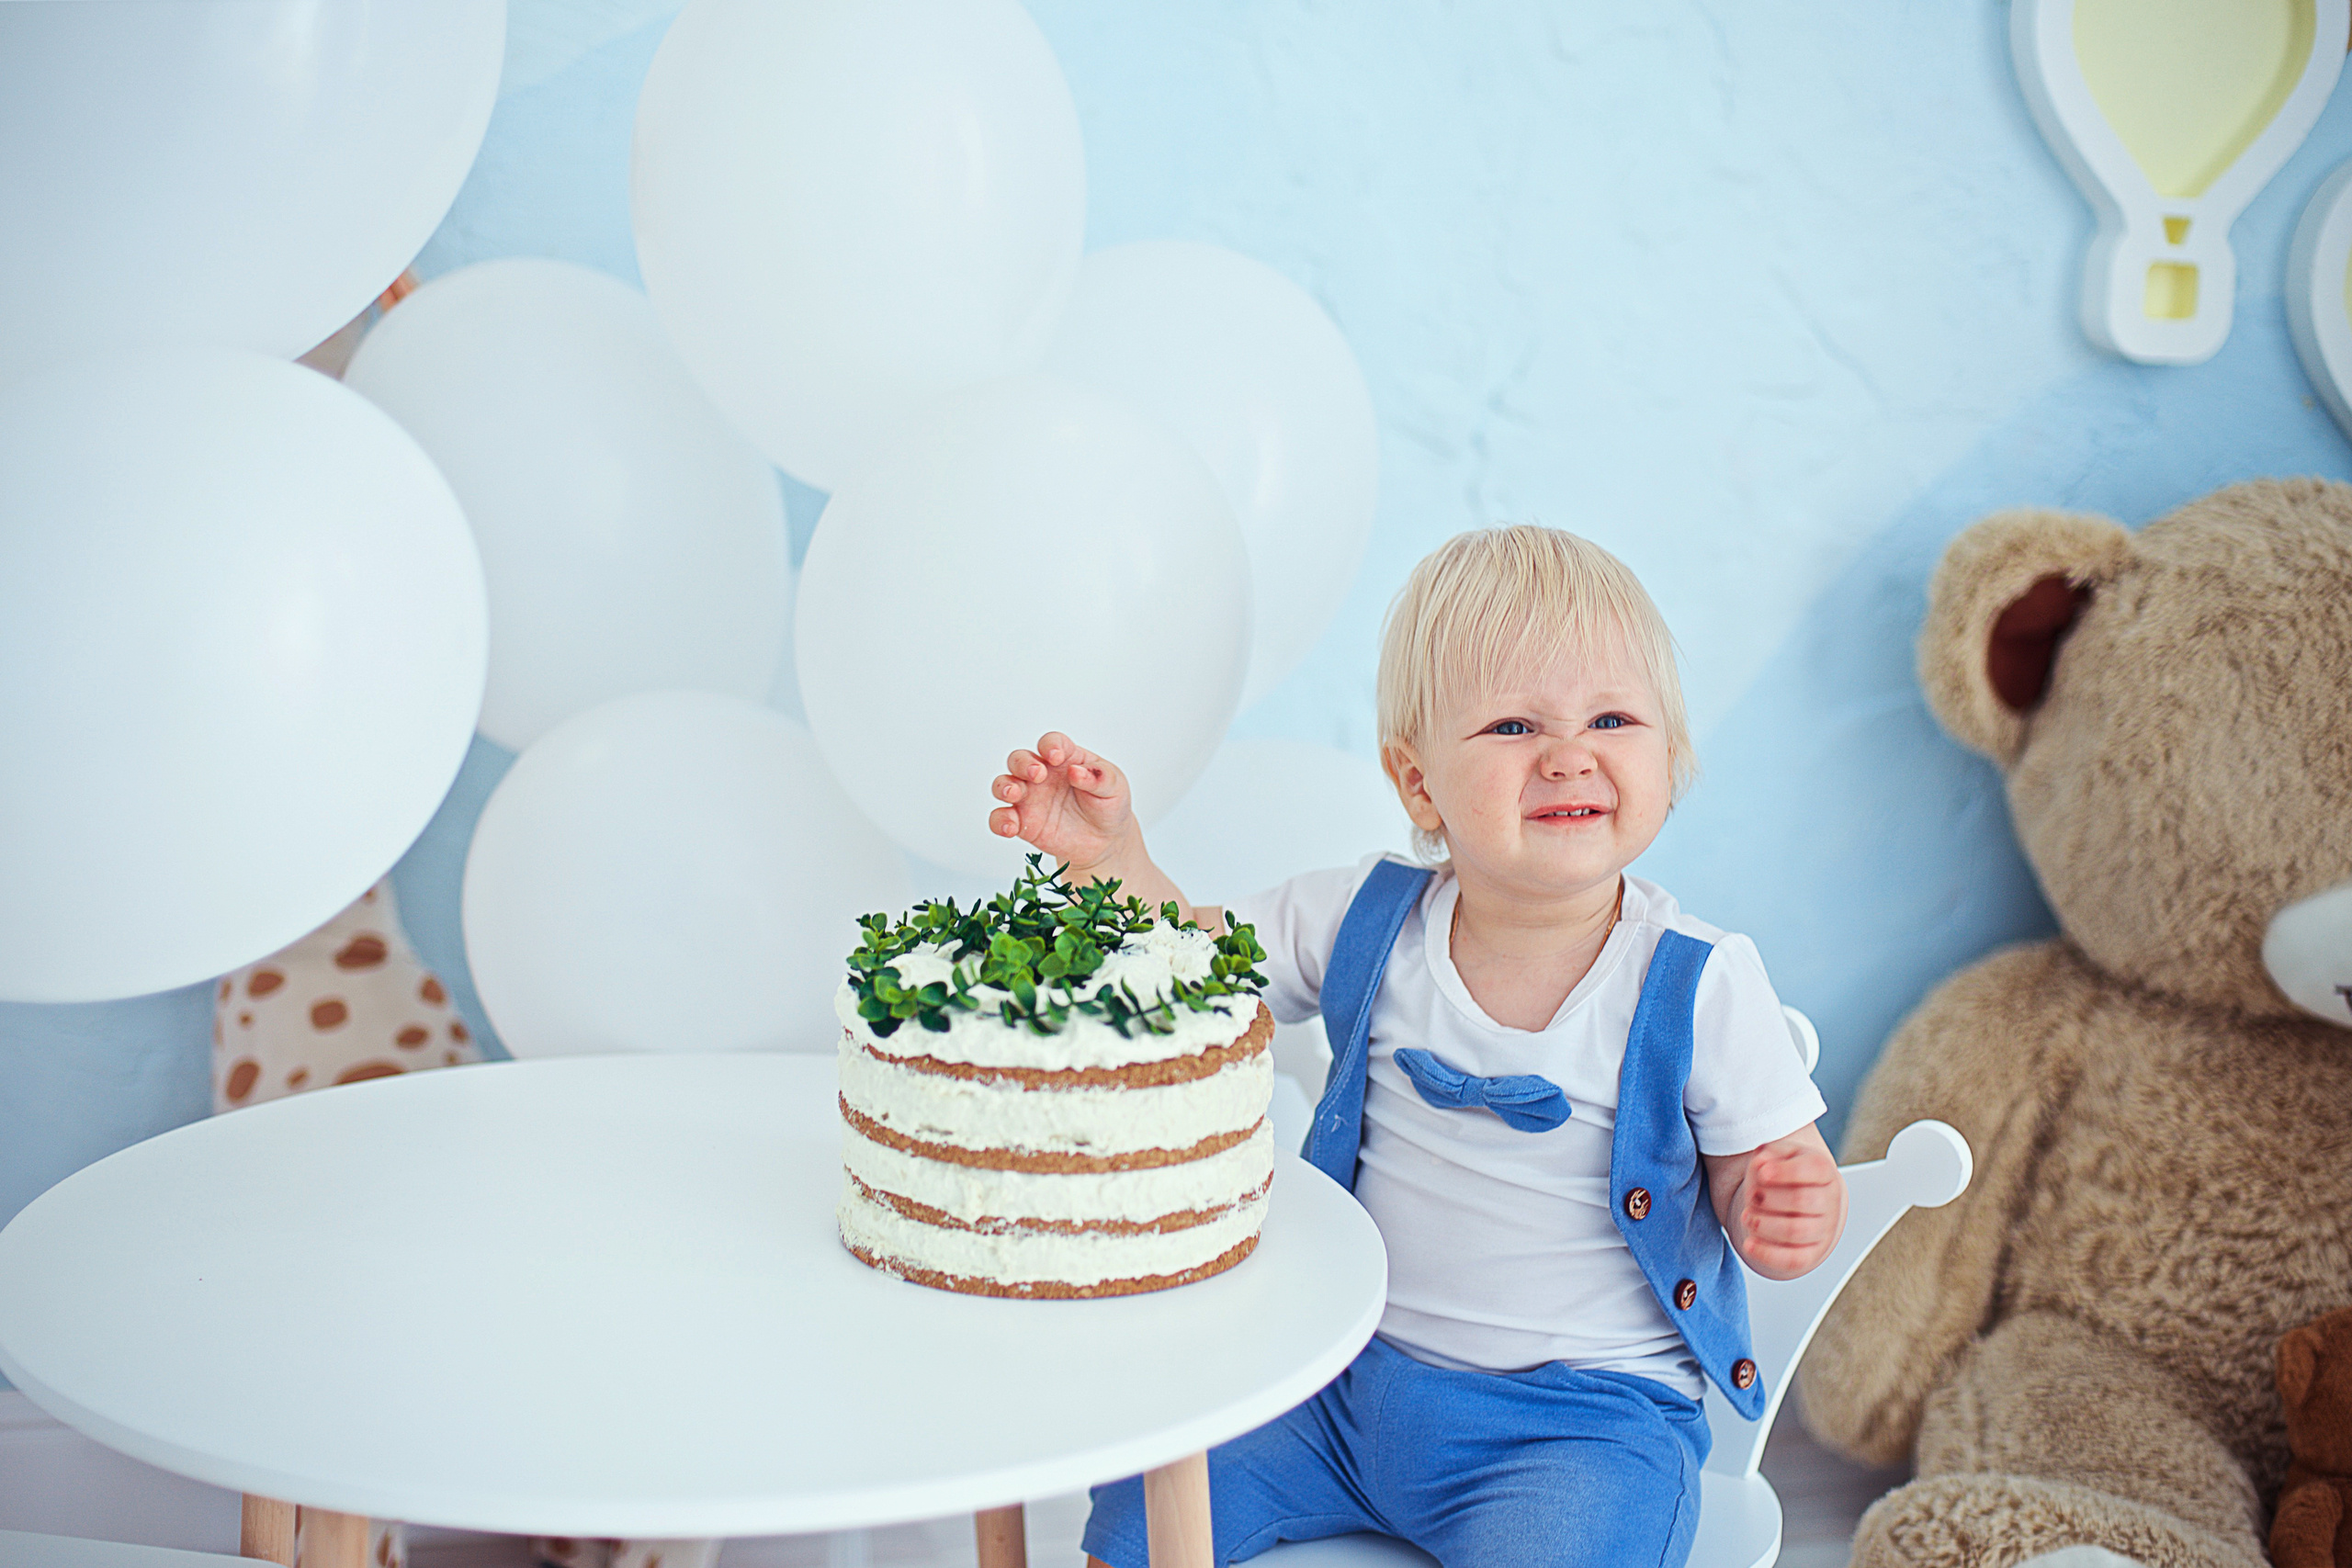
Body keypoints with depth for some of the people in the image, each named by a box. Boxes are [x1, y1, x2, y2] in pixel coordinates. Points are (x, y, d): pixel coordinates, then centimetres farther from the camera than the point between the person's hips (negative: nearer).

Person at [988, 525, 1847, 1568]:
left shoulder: (1700, 986, -13)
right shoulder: (1365, 923, -4)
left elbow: (1766, 1165, -2)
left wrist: (1785, 1215, -24)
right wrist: (1107, 856, -8)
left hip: (1585, 1419, -3)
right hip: (1349, 1377, 4)